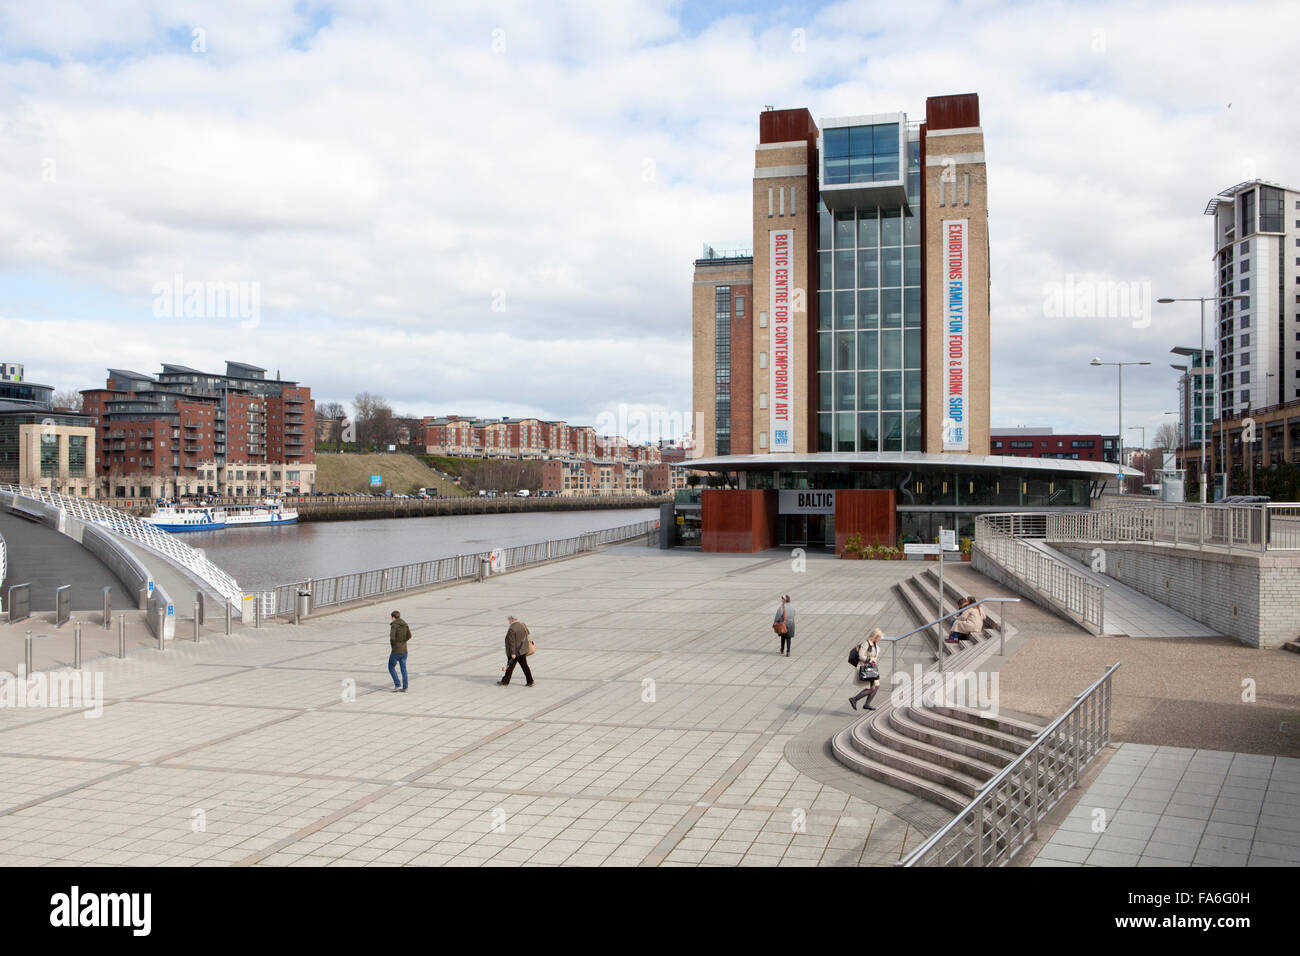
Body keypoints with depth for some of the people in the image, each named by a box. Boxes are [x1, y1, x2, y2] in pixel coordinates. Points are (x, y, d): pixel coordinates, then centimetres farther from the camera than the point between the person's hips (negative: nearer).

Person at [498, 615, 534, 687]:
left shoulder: (511, 629, -21)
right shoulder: (523, 625, 2)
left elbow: (512, 642, -21)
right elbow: (527, 634, 13)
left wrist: (513, 653, -20)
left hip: (515, 652, -7)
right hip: (523, 650, 7)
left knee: (510, 667, 6)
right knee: (524, 665, 11)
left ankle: (505, 682, 19)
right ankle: (530, 682, 10)